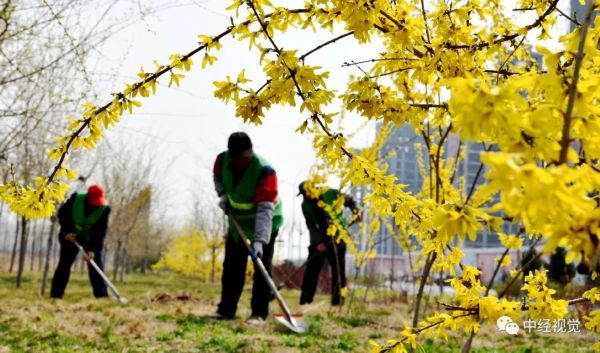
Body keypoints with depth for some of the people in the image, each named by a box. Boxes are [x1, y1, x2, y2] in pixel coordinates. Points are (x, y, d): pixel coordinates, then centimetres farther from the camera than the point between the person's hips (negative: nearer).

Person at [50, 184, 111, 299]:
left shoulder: (105, 208, -23)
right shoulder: (76, 198, -22)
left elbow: (100, 232, -23)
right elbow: (62, 213, -10)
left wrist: (92, 249, -31)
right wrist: (67, 231, -19)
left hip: (92, 239, 0)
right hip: (71, 236, 0)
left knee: (96, 265, -9)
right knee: (64, 264, 1)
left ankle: (102, 294, -10)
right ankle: (55, 295, 6)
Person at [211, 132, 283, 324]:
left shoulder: (265, 171, -33)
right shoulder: (223, 159, -16)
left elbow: (265, 209, -38)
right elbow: (217, 176, 10)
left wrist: (259, 241, -46)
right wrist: (222, 194, -10)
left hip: (263, 223, -5)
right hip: (237, 219, 6)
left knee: (262, 267, -7)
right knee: (231, 266, 10)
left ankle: (259, 313, -2)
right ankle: (226, 309, 20)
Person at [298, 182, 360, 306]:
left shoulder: (331, 194, -9)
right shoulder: (305, 205, -3)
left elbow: (349, 201, 4)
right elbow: (311, 226, -6)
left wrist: (356, 211, -14)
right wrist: (317, 242, -18)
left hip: (337, 238, -2)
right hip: (319, 241, 2)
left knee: (338, 270, -1)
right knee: (312, 269, 1)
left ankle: (337, 300, 4)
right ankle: (305, 301, 6)